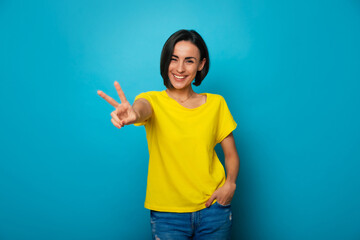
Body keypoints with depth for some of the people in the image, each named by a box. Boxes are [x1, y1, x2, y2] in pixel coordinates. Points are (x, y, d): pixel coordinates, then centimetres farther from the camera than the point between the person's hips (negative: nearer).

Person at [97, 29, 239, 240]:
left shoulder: (216, 103, 1)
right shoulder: (154, 100, -5)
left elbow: (231, 154, 5)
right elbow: (143, 107, -29)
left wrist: (230, 183, -14)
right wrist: (133, 114, -52)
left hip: (213, 209, 2)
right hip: (167, 214, -1)